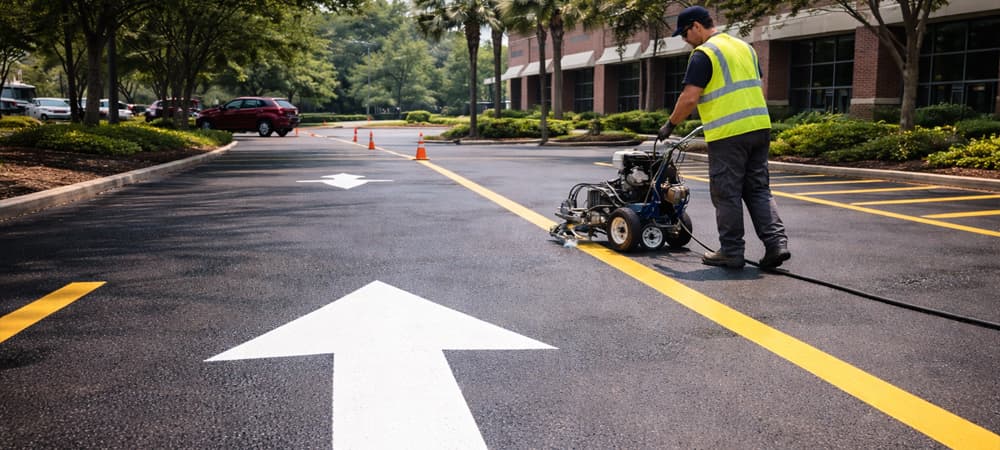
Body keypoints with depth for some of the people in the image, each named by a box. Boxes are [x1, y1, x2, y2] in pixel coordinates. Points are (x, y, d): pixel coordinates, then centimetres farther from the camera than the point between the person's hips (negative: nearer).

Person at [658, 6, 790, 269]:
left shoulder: (704, 54, -8)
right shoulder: (744, 47, 17)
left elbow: (690, 98, -14)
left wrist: (671, 125, -1)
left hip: (728, 134, -8)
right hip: (759, 128, 8)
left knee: (727, 195, 2)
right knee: (759, 191, 12)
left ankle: (731, 253, 8)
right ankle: (776, 244, 3)